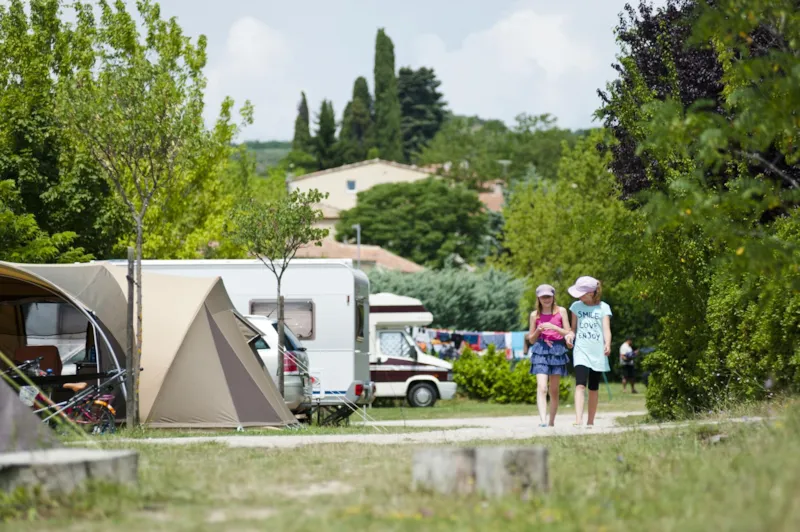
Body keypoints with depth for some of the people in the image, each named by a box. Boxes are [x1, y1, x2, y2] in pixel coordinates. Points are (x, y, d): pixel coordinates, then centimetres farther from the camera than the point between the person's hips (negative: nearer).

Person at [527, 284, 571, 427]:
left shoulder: (561, 311, 7)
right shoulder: (535, 315, 10)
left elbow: (568, 333, 5)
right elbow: (531, 339, 14)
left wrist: (554, 327, -10)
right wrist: (538, 330, -6)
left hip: (557, 350, 1)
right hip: (540, 351, -1)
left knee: (554, 390, 6)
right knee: (542, 388, -16)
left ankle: (552, 422, 15)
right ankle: (543, 421, -26)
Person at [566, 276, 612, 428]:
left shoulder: (603, 308, 3)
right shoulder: (576, 306, 9)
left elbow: (606, 329, -5)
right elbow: (573, 328, 13)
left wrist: (607, 344, -24)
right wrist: (570, 335, -10)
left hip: (597, 353, 0)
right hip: (581, 351, 0)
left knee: (593, 388, 8)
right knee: (580, 385, -18)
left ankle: (590, 422, 18)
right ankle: (578, 420, -29)